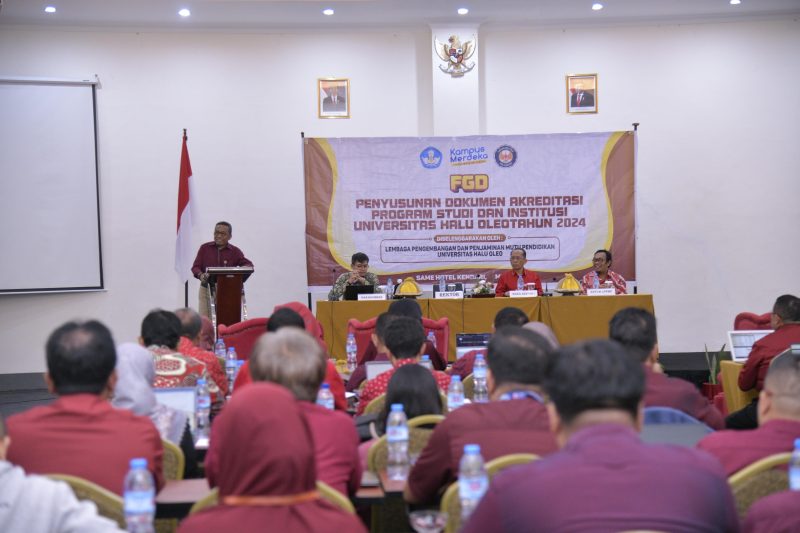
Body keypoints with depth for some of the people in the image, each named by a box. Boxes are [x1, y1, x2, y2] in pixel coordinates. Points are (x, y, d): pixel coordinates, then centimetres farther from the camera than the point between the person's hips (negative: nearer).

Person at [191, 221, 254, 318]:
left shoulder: (235, 251, 6)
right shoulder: (205, 248, 8)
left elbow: (248, 265, -5)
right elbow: (195, 267, 4)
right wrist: (201, 275, -19)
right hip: (207, 289, 0)